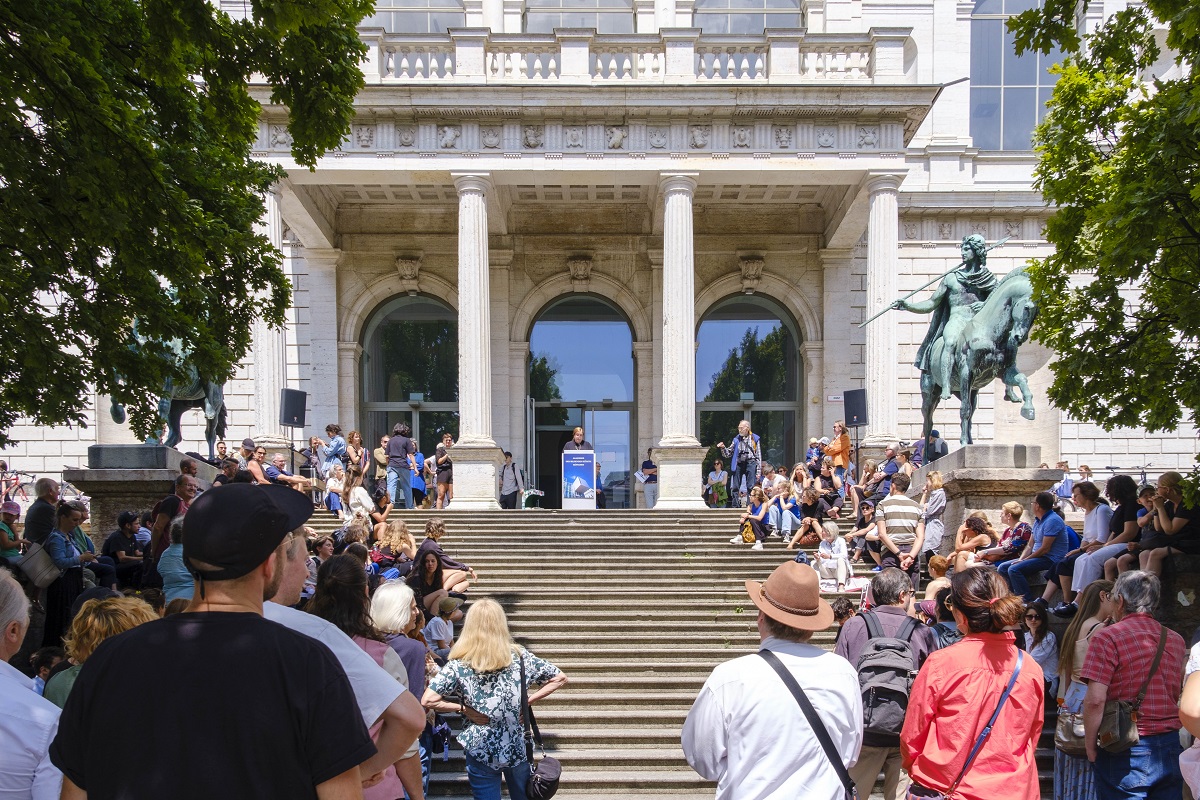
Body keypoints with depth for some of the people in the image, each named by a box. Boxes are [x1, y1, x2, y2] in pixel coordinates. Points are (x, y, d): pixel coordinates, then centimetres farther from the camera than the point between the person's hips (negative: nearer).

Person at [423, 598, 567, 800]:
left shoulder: (458, 664, -13)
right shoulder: (519, 656, -7)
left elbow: (428, 700, -20)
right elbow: (560, 679, -2)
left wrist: (462, 708, -10)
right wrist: (528, 701, -3)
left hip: (480, 751, -2)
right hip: (519, 748, 2)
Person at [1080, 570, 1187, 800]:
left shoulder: (1107, 637, -12)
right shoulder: (1176, 640, 7)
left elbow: (1095, 699, -17)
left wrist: (1090, 747, -7)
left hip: (1126, 752, -5)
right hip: (1172, 748, 5)